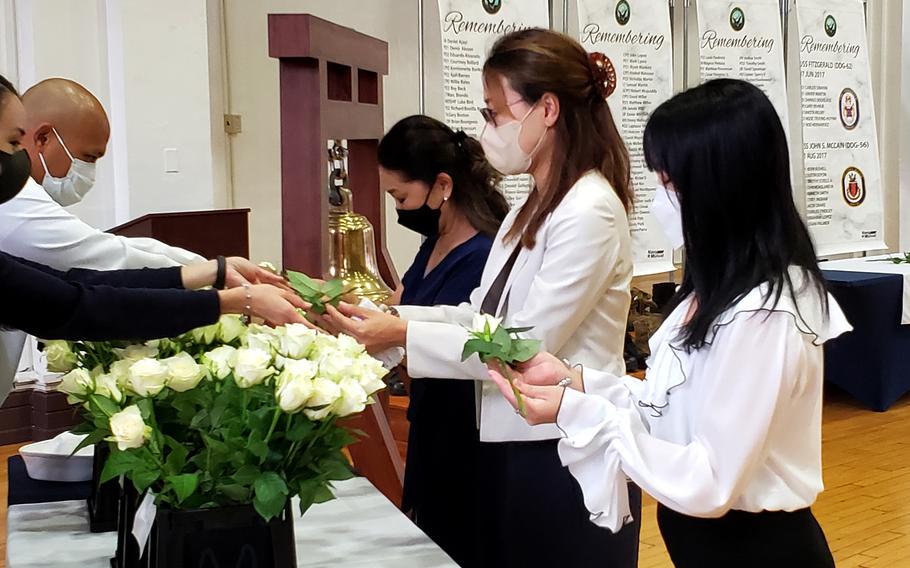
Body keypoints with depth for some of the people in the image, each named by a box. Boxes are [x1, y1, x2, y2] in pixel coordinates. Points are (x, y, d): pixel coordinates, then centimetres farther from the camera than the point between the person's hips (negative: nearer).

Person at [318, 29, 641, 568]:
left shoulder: (588, 211, -19)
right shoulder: (532, 210, 12)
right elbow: (484, 315, 9)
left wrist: (404, 336, -18)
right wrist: (387, 317, -2)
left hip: (564, 459, -9)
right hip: (513, 445, 9)